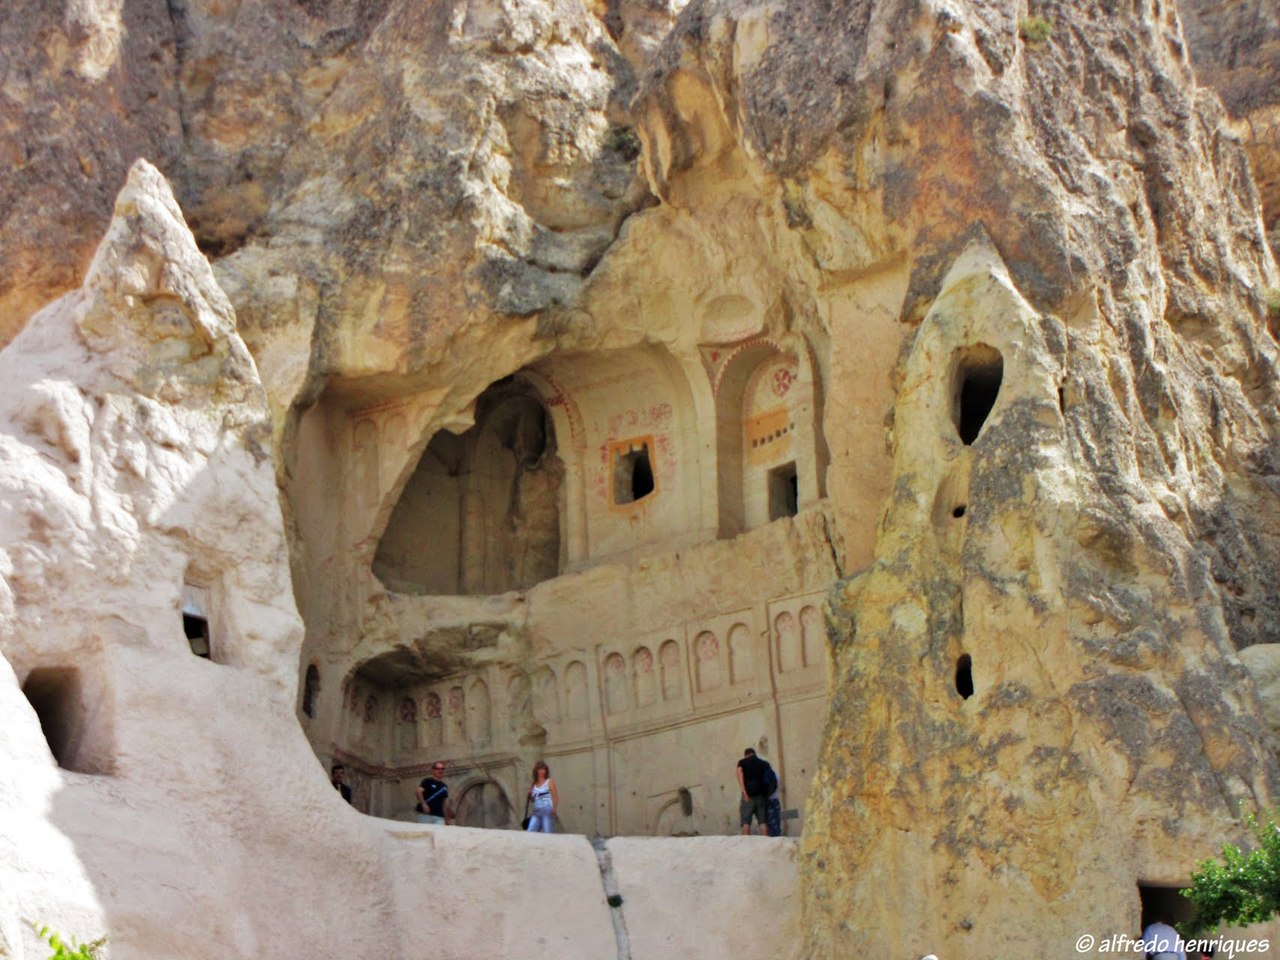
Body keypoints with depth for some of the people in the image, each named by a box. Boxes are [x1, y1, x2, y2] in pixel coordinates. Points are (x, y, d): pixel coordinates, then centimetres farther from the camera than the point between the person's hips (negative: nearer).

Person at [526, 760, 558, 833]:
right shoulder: (533, 785, 16)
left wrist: (553, 809, -20)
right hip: (536, 812, 6)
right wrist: (530, 795, 4)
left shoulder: (549, 782, 2)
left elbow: (555, 798, -3)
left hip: (547, 811, -5)